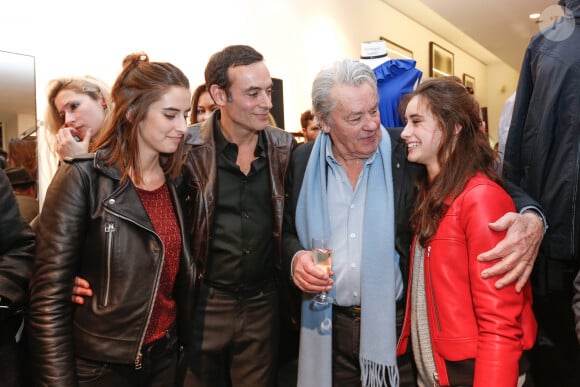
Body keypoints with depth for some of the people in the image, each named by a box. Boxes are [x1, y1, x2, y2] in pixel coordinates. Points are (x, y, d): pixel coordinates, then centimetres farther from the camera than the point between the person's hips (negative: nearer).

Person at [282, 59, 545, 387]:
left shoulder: (409, 153, -8)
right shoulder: (303, 161, 0)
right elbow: (286, 232, 10)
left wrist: (530, 219, -24)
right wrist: (296, 258, -12)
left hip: (399, 325, -1)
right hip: (328, 327, 2)